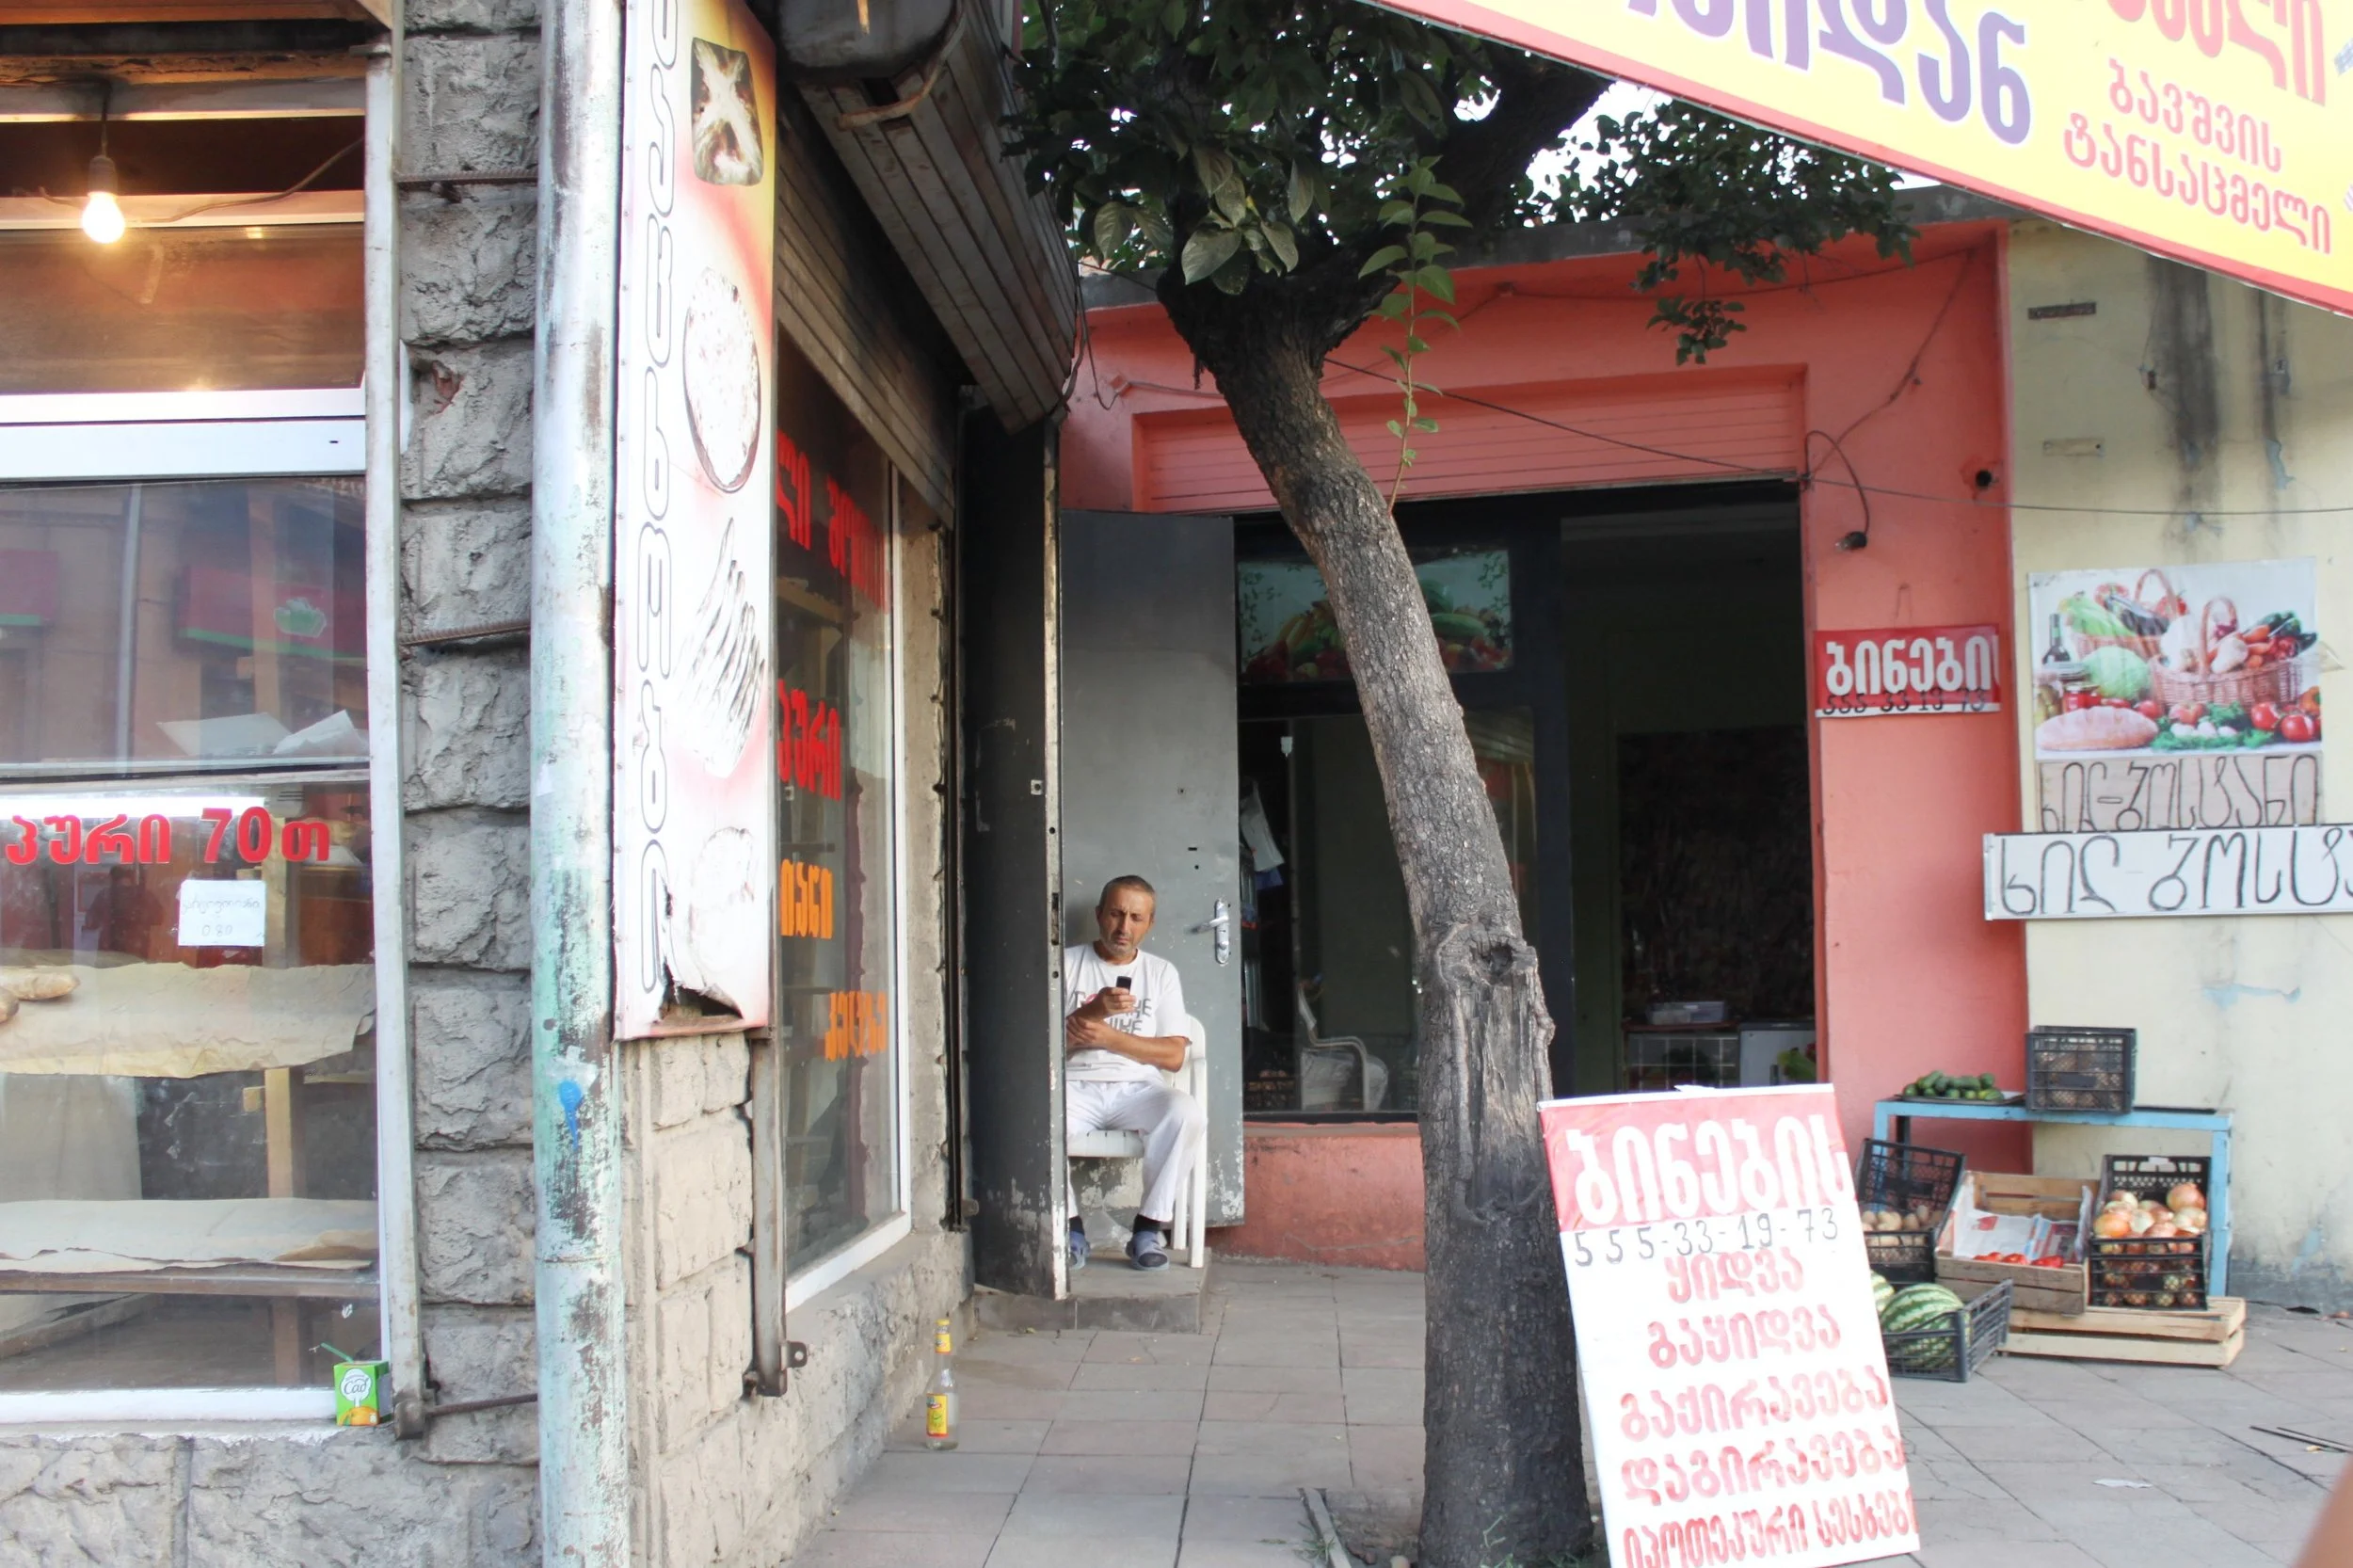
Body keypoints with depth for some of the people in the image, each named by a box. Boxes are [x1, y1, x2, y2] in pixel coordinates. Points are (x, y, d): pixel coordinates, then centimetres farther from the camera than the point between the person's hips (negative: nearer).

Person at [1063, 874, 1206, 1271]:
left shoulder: (1161, 973, 14)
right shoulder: (1065, 963, 10)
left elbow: (1174, 1056, 3)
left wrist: (1108, 1037, -8)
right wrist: (1094, 1011, -15)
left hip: (1137, 1089, 1)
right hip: (1074, 1087, -1)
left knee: (1186, 1113, -32)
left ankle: (1149, 1226, -20)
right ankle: (1070, 1226, -19)